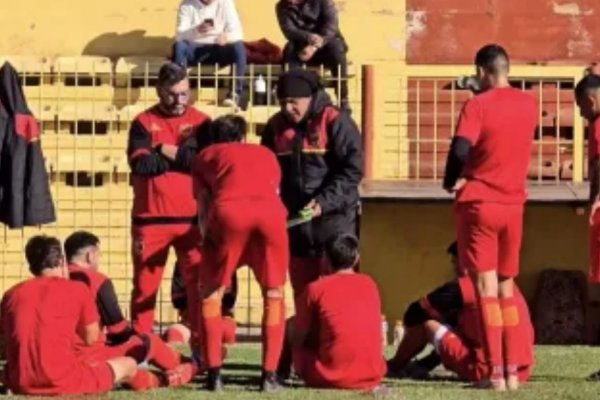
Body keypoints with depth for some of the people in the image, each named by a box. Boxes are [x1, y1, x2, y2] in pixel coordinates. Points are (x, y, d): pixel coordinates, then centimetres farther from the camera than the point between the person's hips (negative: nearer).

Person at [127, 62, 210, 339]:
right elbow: (140, 163, -15)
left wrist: (171, 153, -11)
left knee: (200, 284, -1)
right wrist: (186, 159, -10)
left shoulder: (201, 122, 6)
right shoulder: (143, 122, 2)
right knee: (145, 285, 6)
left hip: (192, 219, 0)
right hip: (150, 219, 0)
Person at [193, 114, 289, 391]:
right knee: (273, 294, 21)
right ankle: (269, 374, 12)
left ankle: (214, 374, 7)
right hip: (272, 215, 2)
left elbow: (204, 210, 23)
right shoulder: (266, 154, 37)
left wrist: (208, 239, 32)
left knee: (210, 293, 17)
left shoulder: (206, 156, 31)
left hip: (229, 214, -1)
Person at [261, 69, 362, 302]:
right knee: (302, 289, 11)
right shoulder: (276, 126, 8)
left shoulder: (335, 122, -9)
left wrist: (324, 201, -21)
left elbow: (353, 169, -14)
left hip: (333, 218, -5)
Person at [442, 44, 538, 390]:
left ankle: (496, 373, -9)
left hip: (479, 204, -5)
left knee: (486, 288, -4)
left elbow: (460, 150, -22)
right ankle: (512, 371, 9)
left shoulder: (478, 105, -11)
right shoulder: (529, 104, 5)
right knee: (506, 287, 13)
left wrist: (452, 181, -4)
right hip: (514, 204, 5)